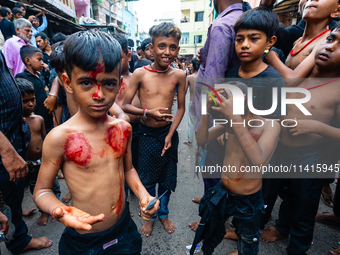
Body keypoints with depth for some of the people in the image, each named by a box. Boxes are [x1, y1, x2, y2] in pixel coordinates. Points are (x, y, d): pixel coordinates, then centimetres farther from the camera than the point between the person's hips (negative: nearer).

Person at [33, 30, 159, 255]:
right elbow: (42, 190, -9)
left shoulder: (123, 128, -8)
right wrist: (59, 211, -29)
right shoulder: (60, 137, -20)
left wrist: (143, 194, -8)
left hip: (124, 229, 4)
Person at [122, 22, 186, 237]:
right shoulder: (140, 74, -11)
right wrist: (147, 112, -24)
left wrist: (170, 135, -8)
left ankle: (163, 213, 44)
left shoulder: (179, 75, -7)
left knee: (167, 179, 16)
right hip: (147, 135, -1)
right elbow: (125, 105, -7)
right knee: (147, 180, 12)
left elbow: (181, 108, 0)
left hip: (169, 133, 2)